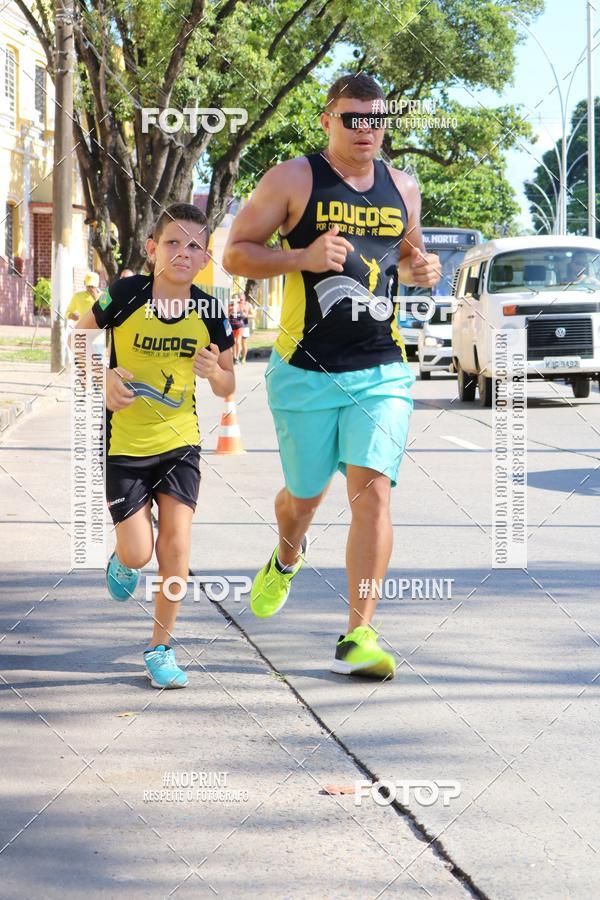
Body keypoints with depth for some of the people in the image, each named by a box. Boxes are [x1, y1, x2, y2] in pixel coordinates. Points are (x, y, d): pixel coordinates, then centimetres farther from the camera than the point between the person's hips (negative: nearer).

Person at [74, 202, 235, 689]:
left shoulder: (209, 311, -8)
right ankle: (122, 559, 38)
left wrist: (214, 371, -19)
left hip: (179, 439, 2)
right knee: (138, 553, -2)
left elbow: (228, 387, 3)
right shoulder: (125, 295, -15)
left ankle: (161, 648, 7)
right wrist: (105, 378, -17)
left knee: (176, 544, -9)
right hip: (123, 442, -1)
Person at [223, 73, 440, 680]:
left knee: (372, 489, -13)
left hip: (382, 373, 2)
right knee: (305, 493, 11)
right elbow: (235, 253, -4)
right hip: (306, 372, -2)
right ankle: (287, 559, 50)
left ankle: (357, 640, -11)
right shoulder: (294, 180, -3)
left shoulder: (402, 189, 10)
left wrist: (421, 269, 3)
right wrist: (304, 256, -19)